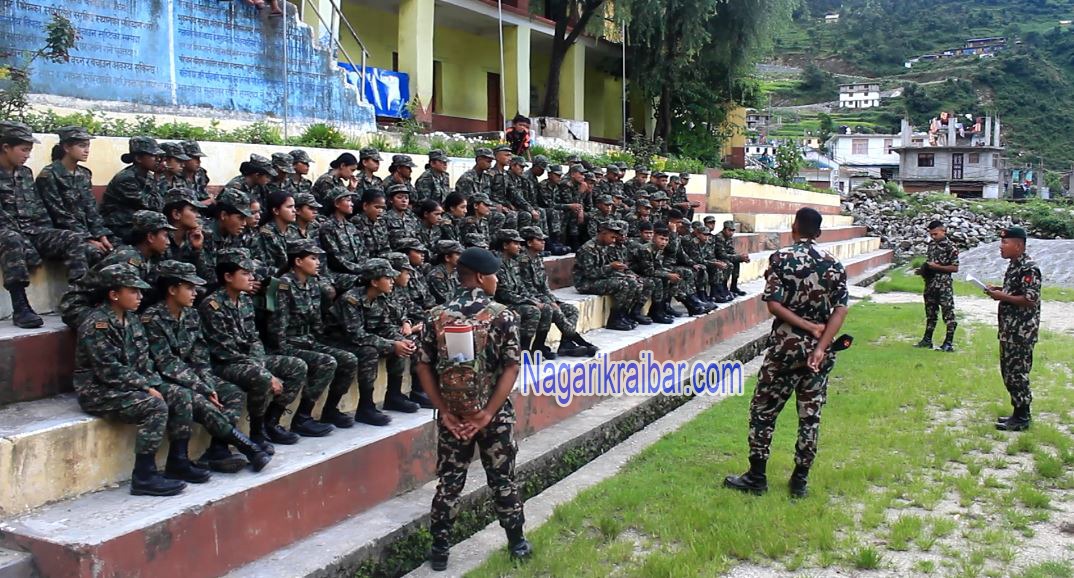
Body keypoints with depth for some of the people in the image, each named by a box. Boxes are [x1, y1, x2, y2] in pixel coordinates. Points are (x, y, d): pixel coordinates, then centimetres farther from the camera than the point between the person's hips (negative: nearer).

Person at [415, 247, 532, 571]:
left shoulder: (437, 316, -2)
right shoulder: (502, 315, -9)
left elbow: (424, 367, -3)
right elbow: (511, 367, -14)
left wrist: (445, 411, -2)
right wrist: (487, 412, -13)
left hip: (451, 415, 2)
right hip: (494, 414, -2)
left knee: (449, 481, 12)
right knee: (502, 479, 13)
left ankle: (440, 548, 19)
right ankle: (516, 542, 26)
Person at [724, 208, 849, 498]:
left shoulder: (781, 258, -7)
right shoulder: (834, 264, 3)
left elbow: (774, 305, -15)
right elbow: (841, 309, -6)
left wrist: (809, 327, -11)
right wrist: (821, 346, -14)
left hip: (785, 347, -3)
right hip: (819, 350, 4)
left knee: (763, 411, 8)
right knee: (810, 415, 10)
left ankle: (756, 477, 12)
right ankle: (800, 480, 17)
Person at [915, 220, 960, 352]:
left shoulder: (950, 247, -11)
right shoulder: (931, 244, 11)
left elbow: (955, 268, -13)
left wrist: (936, 267, -18)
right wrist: (923, 269, 2)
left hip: (944, 285, -8)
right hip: (930, 284, 8)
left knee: (948, 313, -1)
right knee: (930, 312, 16)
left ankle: (949, 343, 3)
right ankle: (927, 340, 25)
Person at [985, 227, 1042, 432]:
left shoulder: (1029, 269, -18)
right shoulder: (1013, 265, 12)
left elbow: (1030, 299, -24)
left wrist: (1002, 296, -18)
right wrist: (999, 289, 7)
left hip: (1021, 332, -10)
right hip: (1009, 330, 10)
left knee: (1017, 373, -3)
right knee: (1009, 372, 15)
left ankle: (1022, 419, 7)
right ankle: (1020, 413, 26)